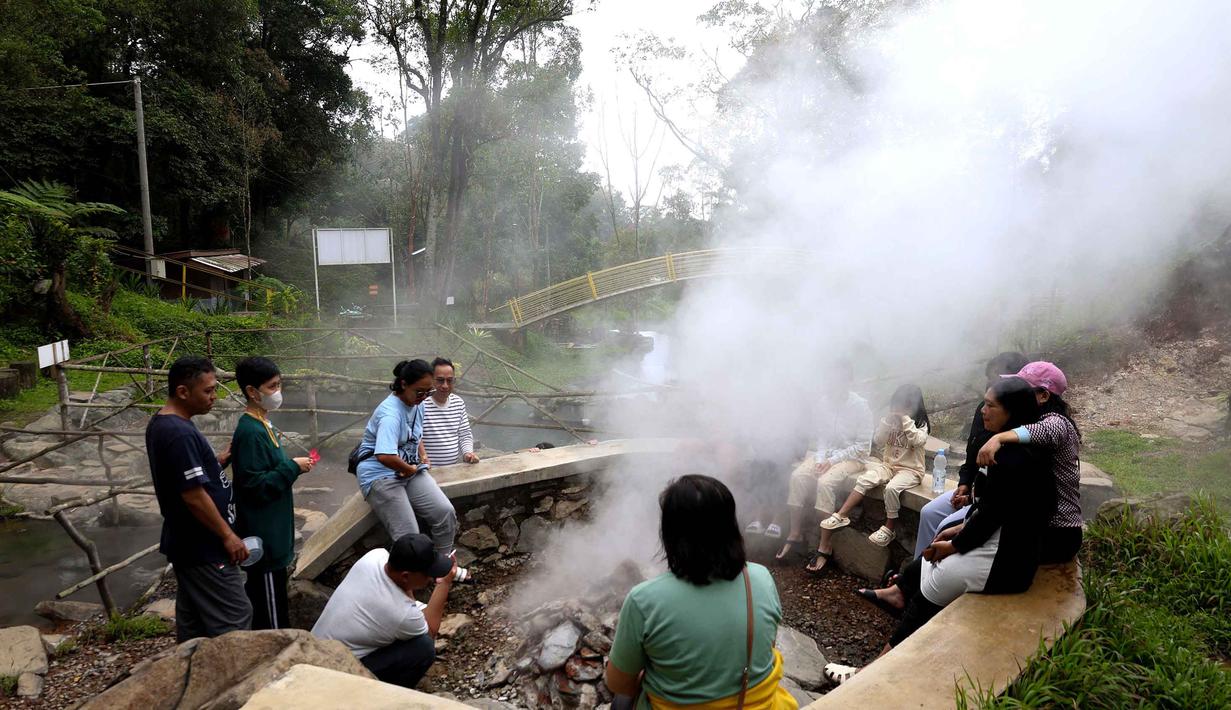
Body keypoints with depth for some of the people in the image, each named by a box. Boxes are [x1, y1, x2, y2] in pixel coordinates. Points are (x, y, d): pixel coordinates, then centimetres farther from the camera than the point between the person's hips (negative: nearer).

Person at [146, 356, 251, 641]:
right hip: (204, 548, -10)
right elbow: (194, 495, -25)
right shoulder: (180, 433, -25)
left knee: (192, 620, 19)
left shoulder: (160, 423, 7)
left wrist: (221, 459, 3)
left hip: (186, 542, 10)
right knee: (234, 618, -2)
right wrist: (228, 536, -16)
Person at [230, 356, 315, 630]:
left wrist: (293, 465, 5)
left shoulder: (262, 424, 9)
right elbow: (256, 486, -24)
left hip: (273, 530, 10)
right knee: (269, 596, 1)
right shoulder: (250, 432, -21)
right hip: (263, 534, -10)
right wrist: (292, 467, -19)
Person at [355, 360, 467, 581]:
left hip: (411, 470, 8)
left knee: (446, 512, -9)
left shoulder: (418, 404, 5)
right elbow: (385, 456, -39)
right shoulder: (391, 413, -24)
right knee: (408, 538, -17)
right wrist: (410, 469, -22)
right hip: (381, 475, -8)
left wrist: (423, 455, 9)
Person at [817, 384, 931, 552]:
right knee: (864, 479, -23)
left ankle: (890, 528, -18)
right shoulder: (891, 419, 7)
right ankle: (841, 516, -23)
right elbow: (878, 443, -3)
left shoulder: (921, 424, -2)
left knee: (891, 488, -34)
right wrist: (886, 422, -14)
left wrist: (906, 419, -26)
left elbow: (918, 441, -24)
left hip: (910, 469, -4)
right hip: (888, 464, 4)